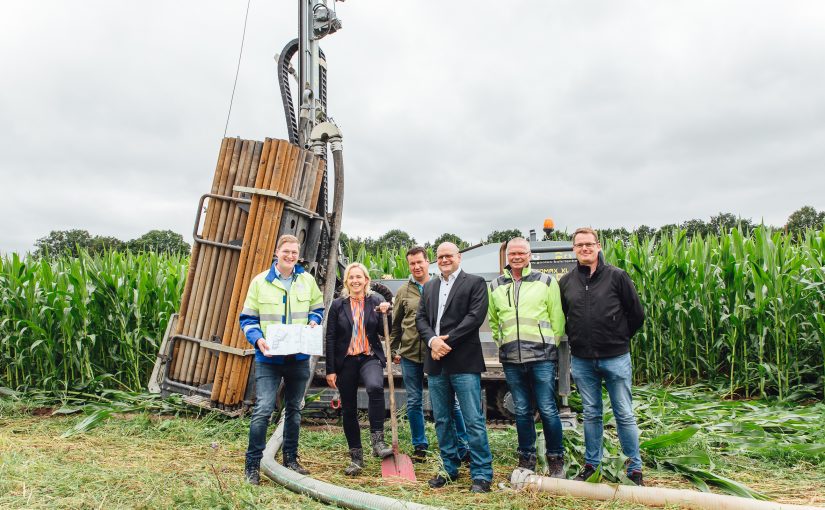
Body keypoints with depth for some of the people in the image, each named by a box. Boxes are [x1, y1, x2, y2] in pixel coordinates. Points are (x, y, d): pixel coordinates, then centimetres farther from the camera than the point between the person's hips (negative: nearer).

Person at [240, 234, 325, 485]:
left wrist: (313, 321, -7)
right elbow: (248, 318, -1)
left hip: (299, 358, 3)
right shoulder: (260, 281, -5)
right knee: (262, 410, -11)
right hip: (268, 358, -3)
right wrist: (257, 338, -18)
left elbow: (318, 307, 15)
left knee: (294, 410, 15)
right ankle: (252, 464, 4)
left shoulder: (307, 280, 2)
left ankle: (290, 458, 30)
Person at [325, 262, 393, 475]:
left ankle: (377, 441, -22)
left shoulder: (376, 301, 3)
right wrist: (330, 370, -2)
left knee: (375, 387, -33)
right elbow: (330, 338, 2)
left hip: (370, 357, -1)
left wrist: (385, 313, -16)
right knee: (349, 410, 7)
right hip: (345, 361, 2)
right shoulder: (338, 305, 2)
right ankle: (356, 457, 22)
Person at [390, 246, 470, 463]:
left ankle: (464, 447, 11)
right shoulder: (403, 291, 7)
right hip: (410, 354, 3)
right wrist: (394, 350, 11)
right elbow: (395, 324, 14)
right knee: (414, 402, 11)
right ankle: (420, 447, 25)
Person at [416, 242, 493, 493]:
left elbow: (475, 316, -11)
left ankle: (482, 475, 6)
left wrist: (447, 340, -14)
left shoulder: (475, 282, 1)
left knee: (474, 421, -4)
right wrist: (433, 340, -9)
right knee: (442, 420, 13)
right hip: (436, 362, 6)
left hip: (464, 361, -6)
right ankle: (449, 468, 26)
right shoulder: (429, 287, 17)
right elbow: (420, 318, 10)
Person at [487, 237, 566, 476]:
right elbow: (493, 321, 22)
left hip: (542, 357, -3)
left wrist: (550, 345, 3)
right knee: (522, 411, 11)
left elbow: (557, 318, 4)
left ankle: (556, 459, 16)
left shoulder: (546, 282, 2)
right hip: (511, 359, 3)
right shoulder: (495, 286, 10)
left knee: (547, 409, 0)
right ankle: (526, 460, 23)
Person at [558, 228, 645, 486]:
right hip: (582, 360, 3)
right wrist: (576, 339, 11)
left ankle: (634, 469, 18)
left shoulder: (616, 276, -5)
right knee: (591, 414, 14)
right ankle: (591, 465, 26)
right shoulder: (566, 282, 4)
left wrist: (620, 338, 6)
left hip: (615, 358, -3)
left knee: (624, 415, 5)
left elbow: (637, 314, 2)